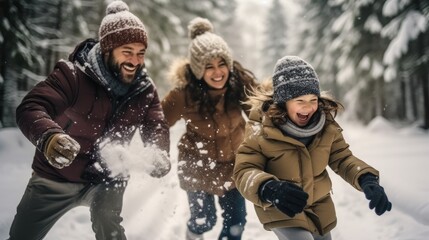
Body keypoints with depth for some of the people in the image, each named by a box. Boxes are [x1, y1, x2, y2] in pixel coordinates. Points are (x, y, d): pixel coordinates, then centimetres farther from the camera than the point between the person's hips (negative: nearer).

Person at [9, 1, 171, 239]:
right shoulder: (73, 74, -24)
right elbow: (30, 108, -32)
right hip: (57, 176, -1)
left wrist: (160, 155, -39)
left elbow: (157, 128, -15)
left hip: (107, 178, 1)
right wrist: (48, 137, -55)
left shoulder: (145, 90, -9)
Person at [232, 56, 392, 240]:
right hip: (279, 209, -5)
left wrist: (367, 179, -28)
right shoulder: (261, 128, -26)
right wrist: (270, 190, -48)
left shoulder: (325, 123, -14)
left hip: (319, 204, 5)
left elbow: (342, 158, -7)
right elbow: (244, 171, -27)